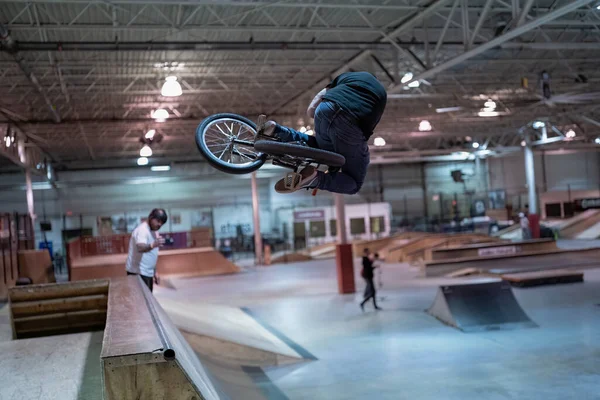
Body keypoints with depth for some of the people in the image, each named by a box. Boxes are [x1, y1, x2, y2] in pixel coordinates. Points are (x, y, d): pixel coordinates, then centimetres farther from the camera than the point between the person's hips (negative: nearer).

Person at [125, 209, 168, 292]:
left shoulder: (154, 230, 12)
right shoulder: (142, 230, -18)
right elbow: (140, 248, -38)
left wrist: (154, 272, 20)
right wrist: (153, 245, -57)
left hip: (148, 272, 10)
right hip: (138, 272, -10)